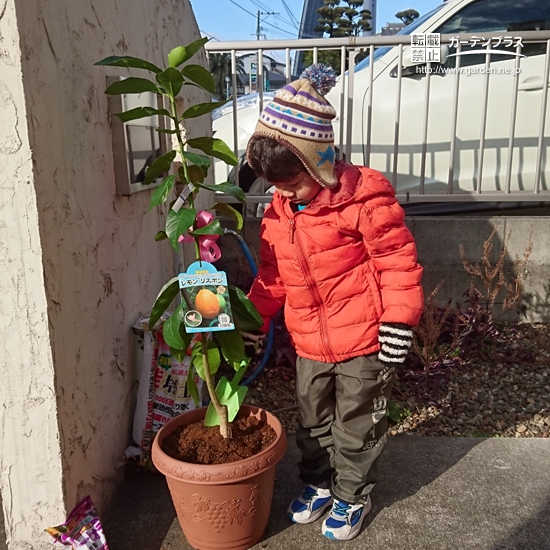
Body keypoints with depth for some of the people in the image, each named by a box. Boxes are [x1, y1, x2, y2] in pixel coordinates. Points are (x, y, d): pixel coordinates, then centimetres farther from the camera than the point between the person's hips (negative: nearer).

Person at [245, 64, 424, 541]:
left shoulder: (364, 199, -18)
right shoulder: (278, 213, 1)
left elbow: (398, 260, -15)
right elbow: (272, 277, 10)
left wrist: (399, 321, -17)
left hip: (364, 340, -6)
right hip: (310, 343, 6)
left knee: (356, 425, 13)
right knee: (313, 420, 22)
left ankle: (353, 495, 36)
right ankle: (318, 482, 46)